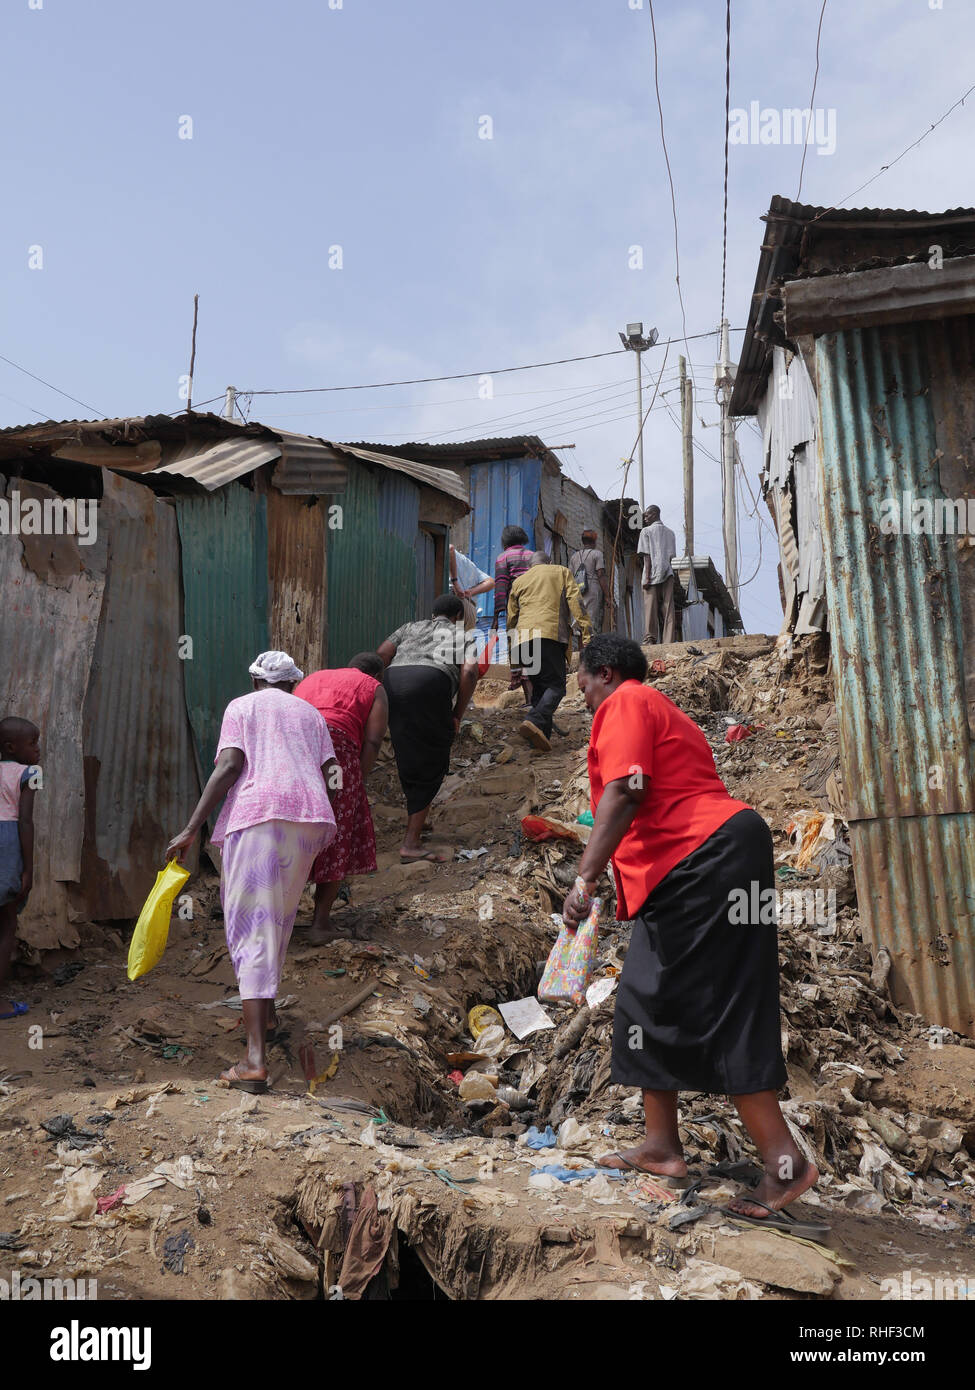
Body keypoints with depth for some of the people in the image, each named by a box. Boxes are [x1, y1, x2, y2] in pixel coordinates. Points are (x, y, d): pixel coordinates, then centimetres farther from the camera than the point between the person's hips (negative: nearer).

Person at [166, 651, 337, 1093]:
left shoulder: (241, 708, 13)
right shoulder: (310, 713, 25)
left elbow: (229, 766, -3)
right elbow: (329, 772, 12)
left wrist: (191, 829, -6)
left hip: (256, 813, -5)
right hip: (308, 818, 5)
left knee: (251, 928, -8)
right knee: (279, 915, 25)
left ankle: (256, 1058, -17)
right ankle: (266, 1010, 39)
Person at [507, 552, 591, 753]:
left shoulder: (519, 580, 29)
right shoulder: (562, 572, 21)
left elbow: (511, 619, 27)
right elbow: (575, 602, 5)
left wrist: (514, 648, 32)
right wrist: (586, 633, -1)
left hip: (523, 638, 4)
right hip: (550, 634, -4)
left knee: (539, 687, 13)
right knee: (556, 685, -7)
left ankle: (542, 736, 1)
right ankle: (535, 722, -33)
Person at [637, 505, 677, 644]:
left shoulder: (646, 531, 1)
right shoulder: (670, 532, 17)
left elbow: (647, 555, -7)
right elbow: (671, 556, 12)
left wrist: (647, 577, -10)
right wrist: (665, 568, 15)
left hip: (653, 574, -4)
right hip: (668, 574, 4)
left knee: (650, 607, -2)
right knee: (667, 609, 1)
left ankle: (651, 639, -5)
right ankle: (668, 641, -3)